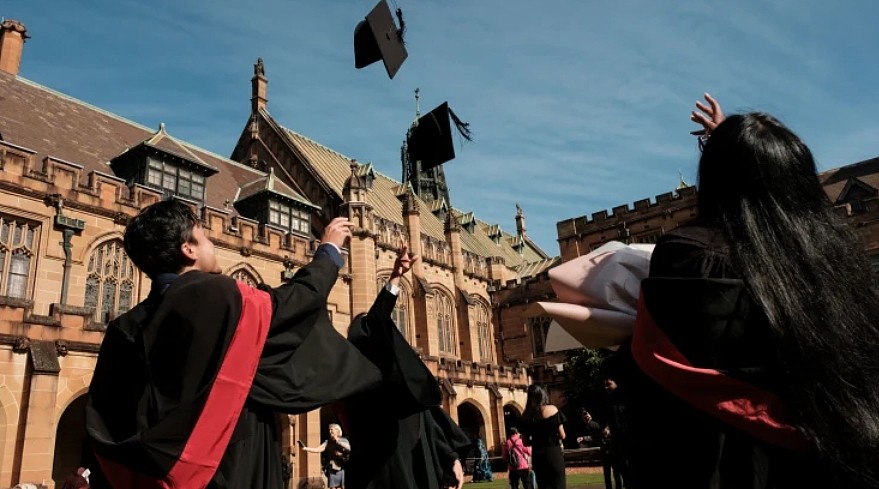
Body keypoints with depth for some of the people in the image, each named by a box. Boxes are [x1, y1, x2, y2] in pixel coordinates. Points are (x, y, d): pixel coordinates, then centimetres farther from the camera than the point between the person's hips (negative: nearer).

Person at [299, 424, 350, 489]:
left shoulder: (344, 440, 4)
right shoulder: (328, 442, 8)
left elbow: (348, 448, -14)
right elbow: (317, 450, -1)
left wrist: (337, 441, -13)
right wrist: (304, 448, -11)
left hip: (342, 469, -2)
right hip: (332, 469, 2)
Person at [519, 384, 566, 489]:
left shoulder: (526, 416, 5)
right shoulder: (552, 410, -6)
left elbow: (526, 442, 8)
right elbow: (562, 436, -7)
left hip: (537, 456, 4)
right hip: (554, 453, -3)